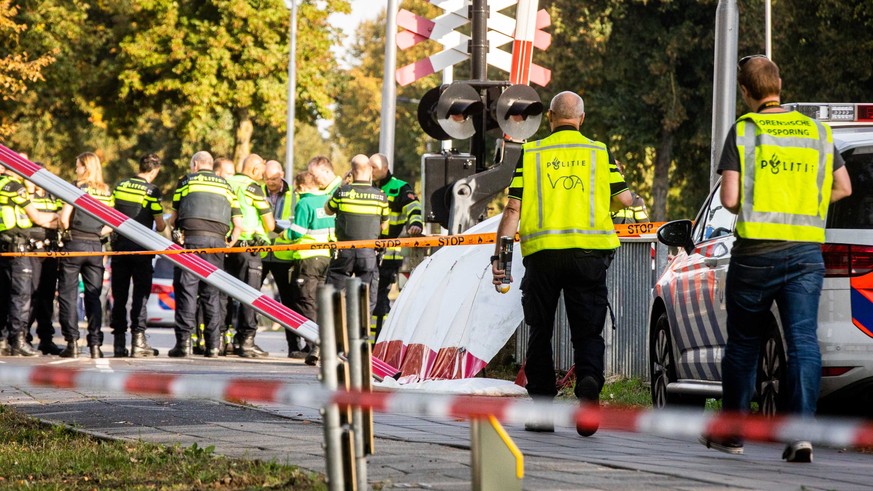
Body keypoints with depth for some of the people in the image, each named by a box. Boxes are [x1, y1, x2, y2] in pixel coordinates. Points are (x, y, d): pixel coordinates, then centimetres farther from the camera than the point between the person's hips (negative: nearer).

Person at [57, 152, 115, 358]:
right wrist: (96, 234, 13)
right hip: (95, 246, 4)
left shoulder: (77, 188, -6)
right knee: (93, 296, 7)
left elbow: (64, 218, -10)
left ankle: (72, 342, -4)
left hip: (74, 244, -4)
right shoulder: (106, 192, 8)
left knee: (68, 295, 2)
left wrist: (67, 232, 9)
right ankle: (95, 344, 1)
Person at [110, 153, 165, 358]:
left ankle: (119, 341, 7)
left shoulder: (120, 186, 6)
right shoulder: (151, 191, -8)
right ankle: (138, 339, -7)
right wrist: (162, 225, 17)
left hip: (120, 246, 4)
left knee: (119, 295, 7)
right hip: (141, 248, -4)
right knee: (140, 294, 0)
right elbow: (160, 226, -5)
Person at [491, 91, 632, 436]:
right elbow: (624, 198, 3)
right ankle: (589, 380, -26)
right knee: (587, 332, 4)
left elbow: (513, 209, -1)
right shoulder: (599, 152, 6)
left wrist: (499, 255, 0)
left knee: (541, 333, 12)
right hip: (589, 251, 0)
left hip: (542, 252, 0)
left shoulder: (530, 154, 4)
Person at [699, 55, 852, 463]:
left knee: (743, 342, 13)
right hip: (806, 252, 2)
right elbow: (842, 188, 14)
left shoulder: (743, 131, -3)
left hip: (755, 252, -2)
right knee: (803, 342, -4)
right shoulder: (817, 132, 8)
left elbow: (729, 199, -8)